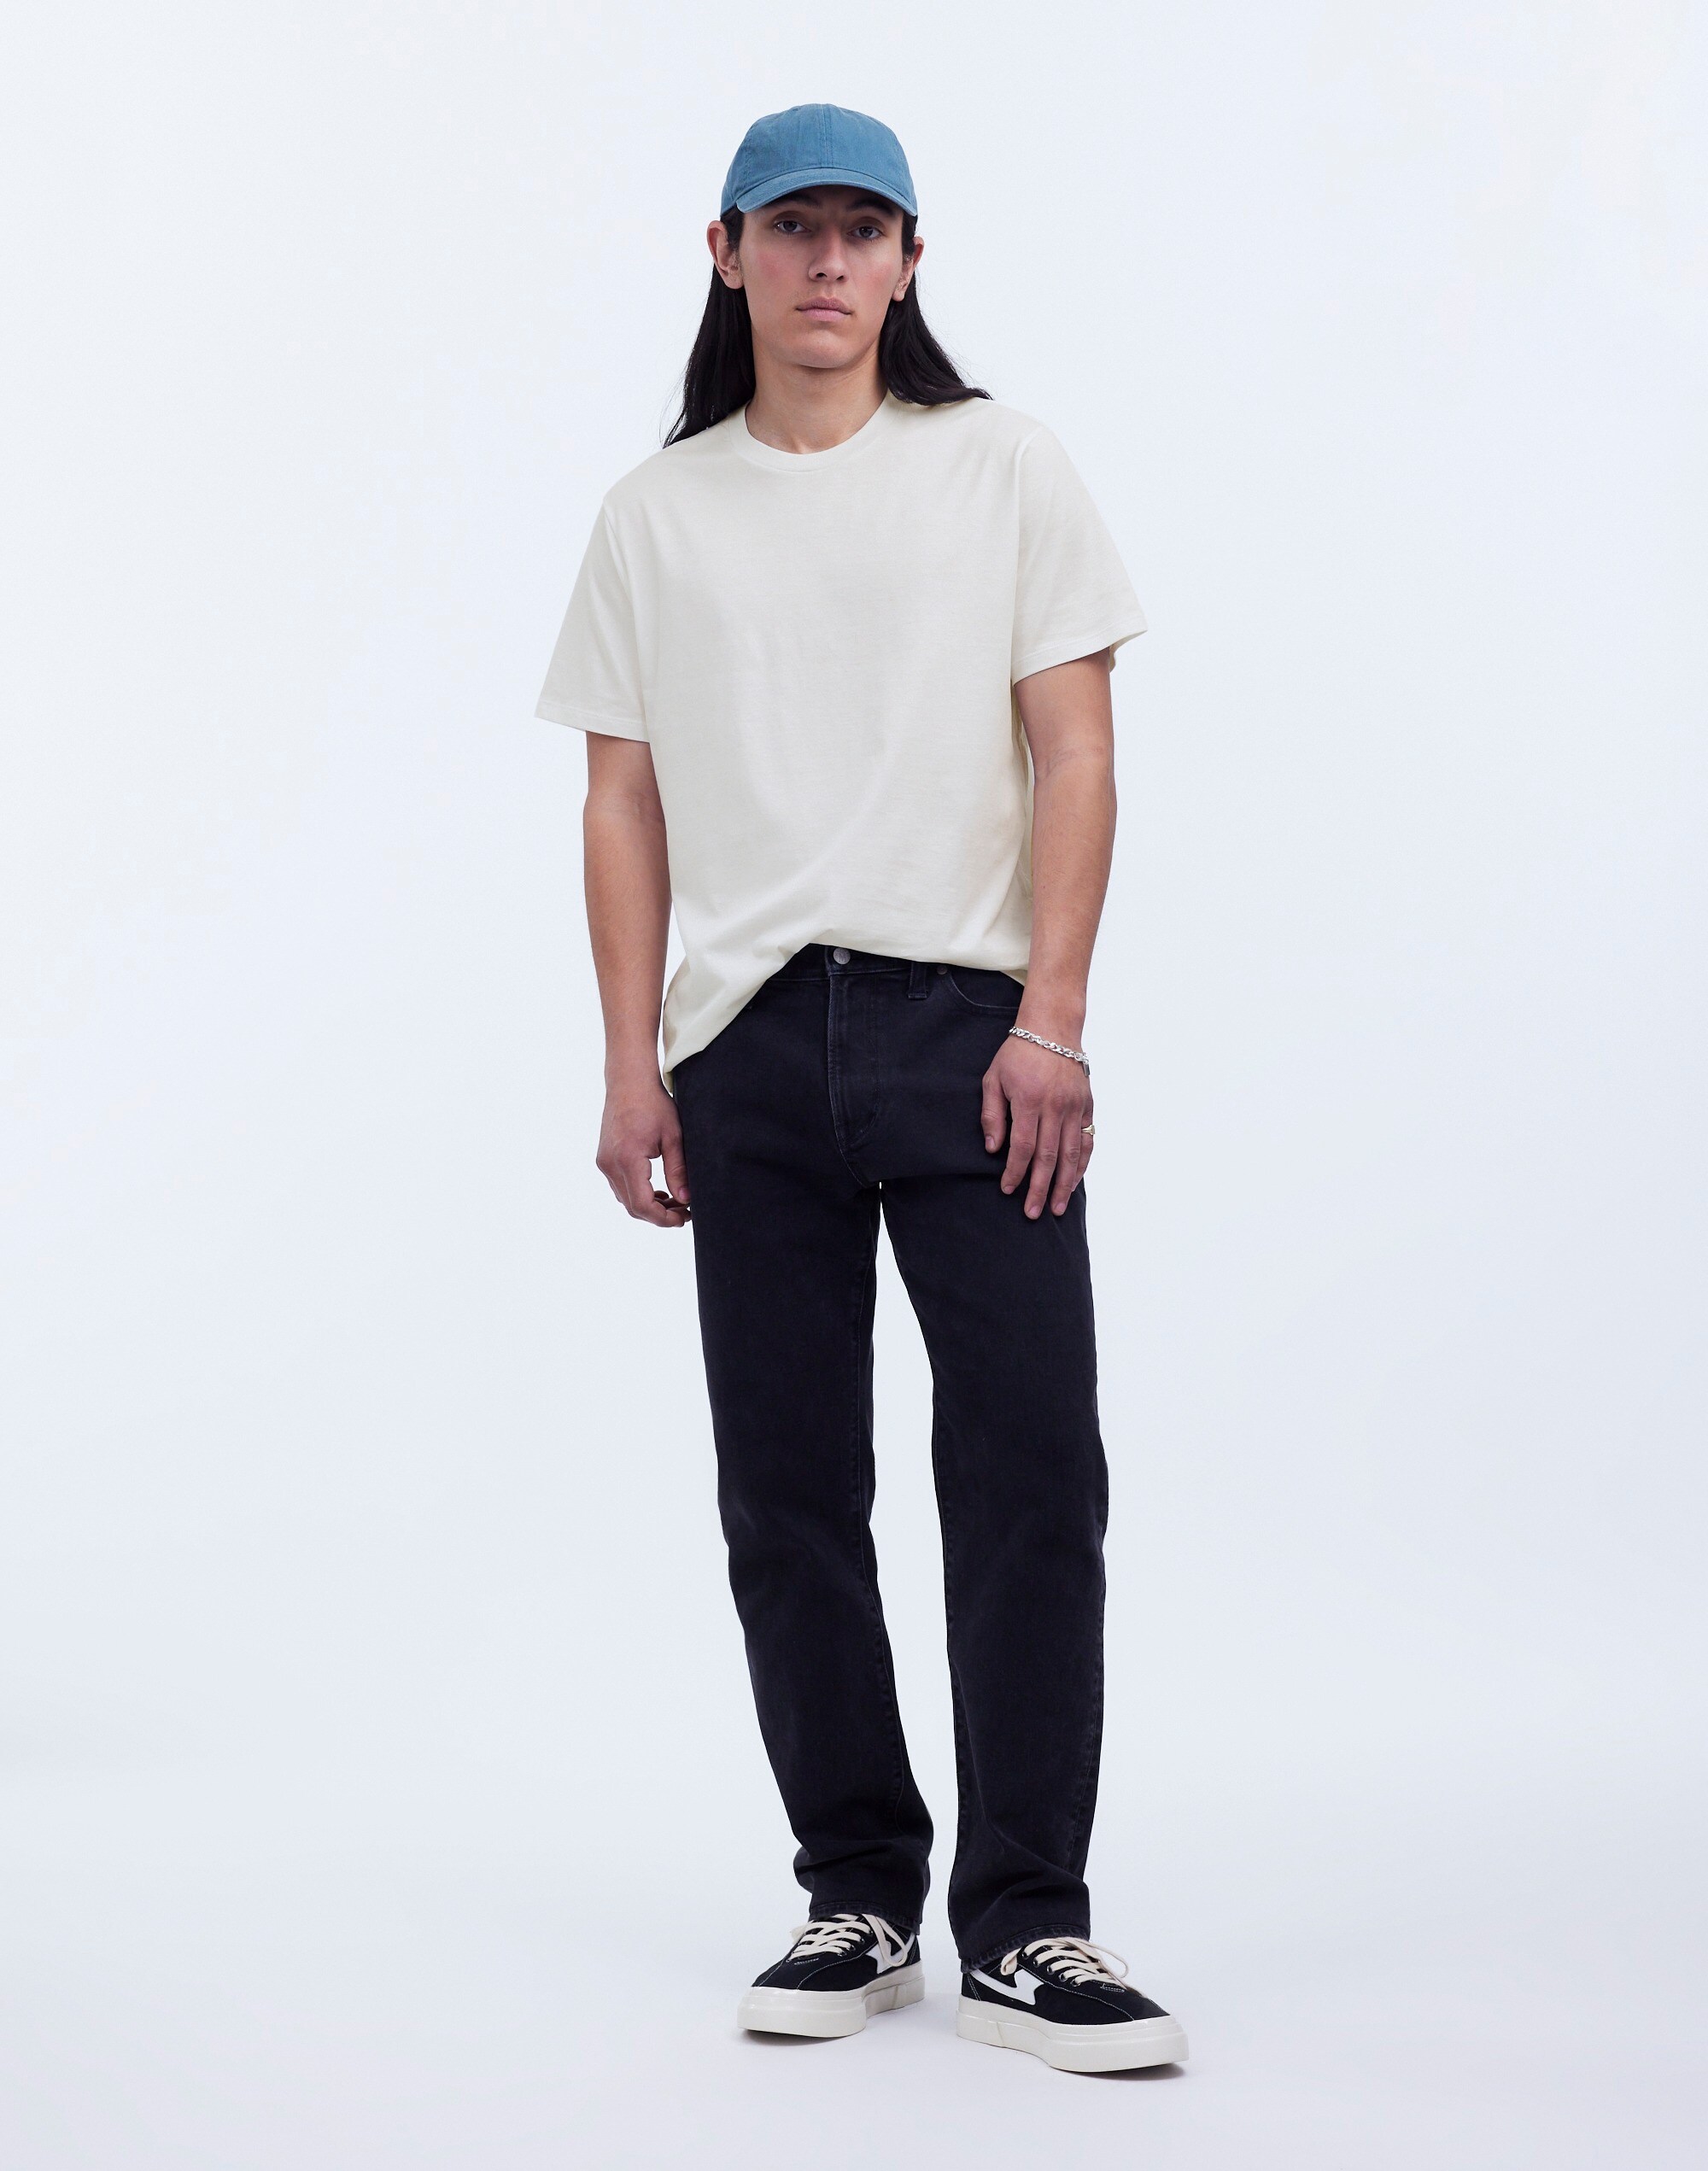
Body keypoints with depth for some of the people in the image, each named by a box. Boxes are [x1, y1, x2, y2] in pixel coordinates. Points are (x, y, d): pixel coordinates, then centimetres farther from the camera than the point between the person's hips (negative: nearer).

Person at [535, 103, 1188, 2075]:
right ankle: (859, 1900, 15)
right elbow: (626, 803, 12)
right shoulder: (658, 513, 14)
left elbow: (1075, 752, 2)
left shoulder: (1003, 468, 8)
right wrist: (634, 1070, 3)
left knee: (1032, 1468, -8)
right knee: (788, 1490, 4)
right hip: (750, 1042, 2)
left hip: (971, 1023, -2)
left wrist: (1050, 1022, -9)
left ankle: (1024, 1928, -1)